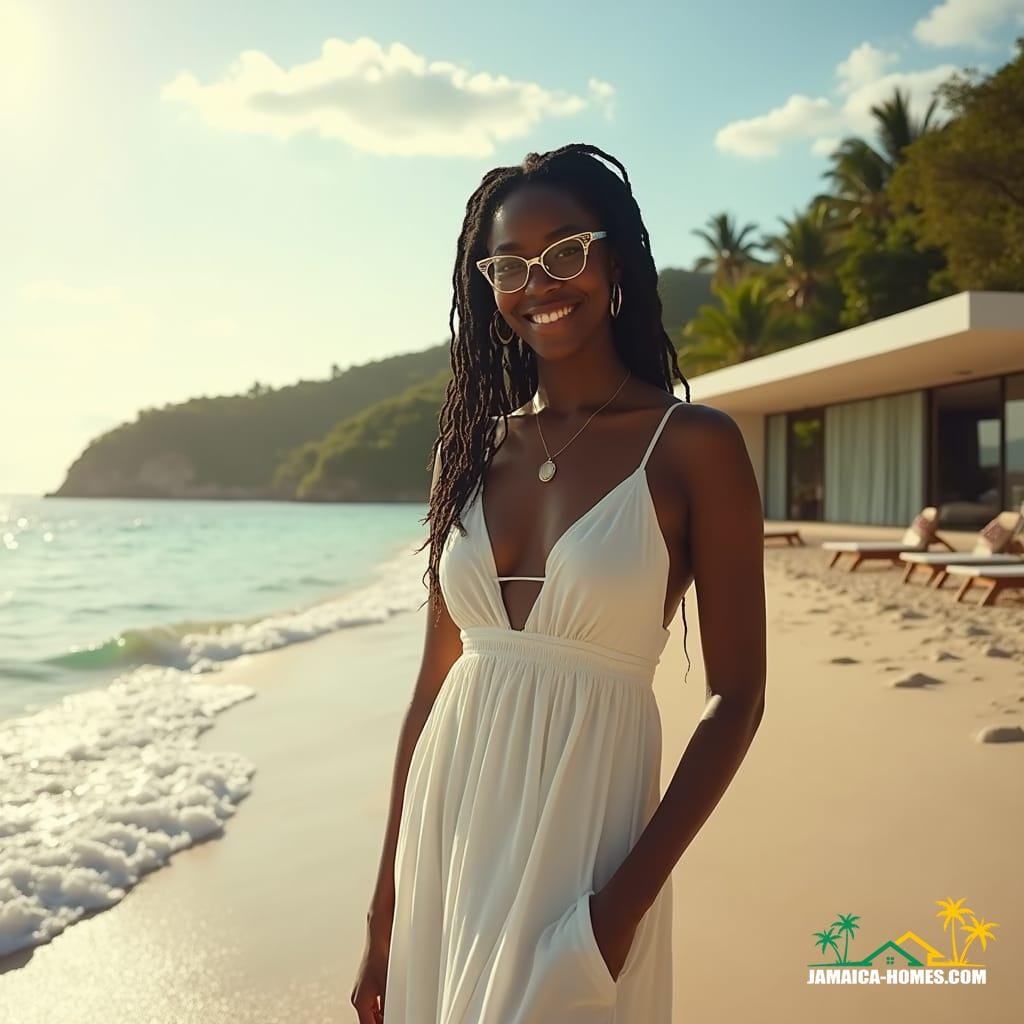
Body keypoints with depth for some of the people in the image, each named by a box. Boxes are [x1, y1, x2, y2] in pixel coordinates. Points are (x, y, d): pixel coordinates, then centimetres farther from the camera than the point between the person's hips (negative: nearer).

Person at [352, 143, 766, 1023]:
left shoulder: (694, 445, -7)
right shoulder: (473, 450, 5)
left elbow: (736, 699, -8)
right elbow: (435, 681, 7)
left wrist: (629, 899, -15)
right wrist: (384, 912, 8)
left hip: (582, 827, -4)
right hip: (446, 828, 5)